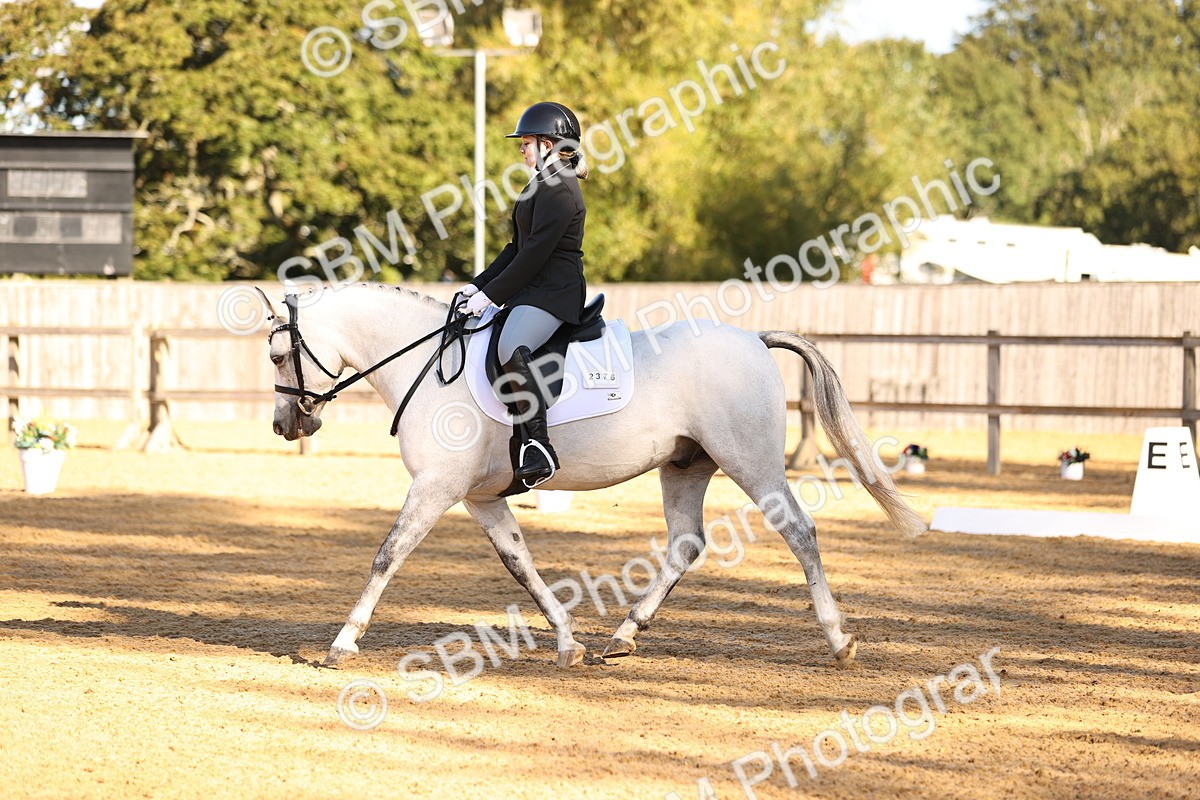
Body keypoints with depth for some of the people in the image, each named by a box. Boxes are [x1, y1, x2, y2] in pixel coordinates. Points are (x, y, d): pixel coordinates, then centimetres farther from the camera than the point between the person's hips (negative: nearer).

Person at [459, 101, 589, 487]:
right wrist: (478, 285, 15)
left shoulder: (558, 189, -13)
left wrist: (491, 294, -16)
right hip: (531, 290, 12)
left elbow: (535, 252, -19)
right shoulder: (544, 184, 21)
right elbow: (519, 247, 22)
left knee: (511, 350, -34)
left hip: (553, 291, -12)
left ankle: (540, 448, -37)